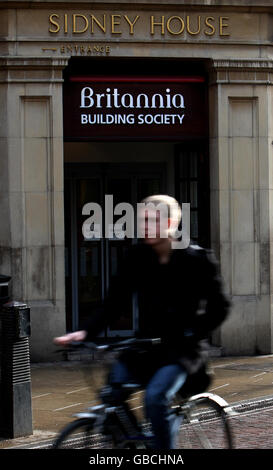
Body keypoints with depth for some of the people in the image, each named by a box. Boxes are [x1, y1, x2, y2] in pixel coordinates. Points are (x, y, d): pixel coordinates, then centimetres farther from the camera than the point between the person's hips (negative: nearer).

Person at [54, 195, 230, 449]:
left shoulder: (197, 259, -7)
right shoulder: (137, 257, 4)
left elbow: (218, 308, -6)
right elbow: (115, 302, 2)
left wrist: (190, 335, -20)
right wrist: (86, 332, -13)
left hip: (182, 349, -4)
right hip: (145, 346, 5)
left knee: (155, 398, -27)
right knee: (111, 394, -15)